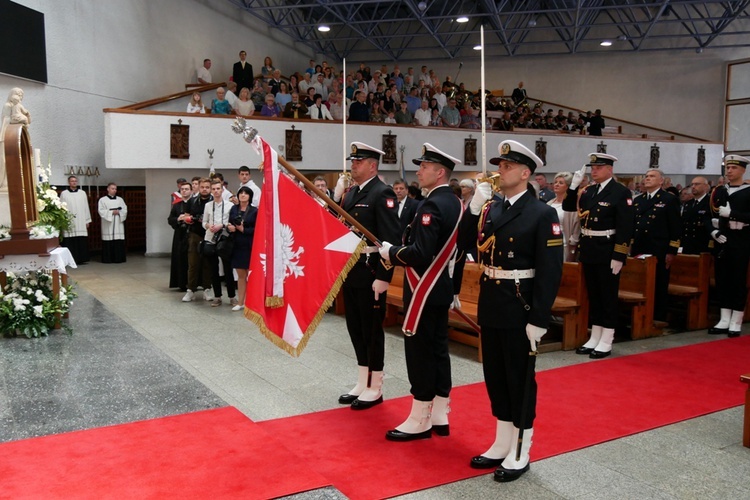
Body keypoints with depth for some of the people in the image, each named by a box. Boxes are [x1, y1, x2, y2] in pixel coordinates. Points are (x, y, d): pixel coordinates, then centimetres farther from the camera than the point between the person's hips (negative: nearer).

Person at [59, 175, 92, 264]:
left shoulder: (82, 193, 11)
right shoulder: (64, 194, 4)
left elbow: (86, 207, 10)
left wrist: (87, 220, 7)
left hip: (81, 222, 2)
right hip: (69, 222, -2)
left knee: (82, 242, 0)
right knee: (70, 242, -4)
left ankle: (81, 259, 7)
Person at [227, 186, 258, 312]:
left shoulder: (254, 211, -4)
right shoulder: (233, 209, 8)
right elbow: (230, 224, 12)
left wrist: (243, 229, -16)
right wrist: (229, 227, -10)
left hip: (250, 246, -4)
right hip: (237, 246, 4)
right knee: (240, 275, 10)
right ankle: (241, 302, 18)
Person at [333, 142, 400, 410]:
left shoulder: (383, 193, -14)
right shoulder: (352, 192, 13)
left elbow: (390, 239, -20)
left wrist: (383, 277, -23)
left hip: (371, 273, -8)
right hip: (350, 270, 8)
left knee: (371, 330, 2)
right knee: (356, 327, 15)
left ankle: (374, 388, 16)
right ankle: (362, 383, 28)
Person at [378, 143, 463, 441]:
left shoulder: (431, 205, -20)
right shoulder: (454, 202, 10)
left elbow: (420, 252, -27)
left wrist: (391, 252, -12)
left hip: (424, 291, -10)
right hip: (442, 289, 10)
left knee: (420, 353, -1)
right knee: (438, 350, 13)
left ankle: (420, 421, 10)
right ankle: (439, 417, 23)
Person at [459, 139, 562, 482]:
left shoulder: (542, 214, -12)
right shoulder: (490, 209, 9)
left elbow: (550, 271, -15)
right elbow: (465, 244, 2)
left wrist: (539, 320, -19)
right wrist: (474, 207, -8)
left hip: (520, 310, -7)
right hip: (490, 306, 7)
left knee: (520, 380, 5)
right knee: (495, 376, 15)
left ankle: (520, 453, 20)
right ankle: (501, 445, 31)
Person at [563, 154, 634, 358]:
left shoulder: (621, 192, -11)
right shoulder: (588, 191, 9)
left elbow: (625, 227, -14)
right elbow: (568, 207, 12)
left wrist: (619, 256, -18)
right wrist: (574, 185, -1)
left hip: (607, 253, -6)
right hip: (588, 251, 7)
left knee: (608, 297, 3)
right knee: (593, 295, 14)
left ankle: (606, 342, 12)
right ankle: (594, 338, 24)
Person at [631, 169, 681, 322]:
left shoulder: (670, 200, -1)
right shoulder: (638, 201, 16)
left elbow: (675, 227, -6)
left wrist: (672, 251, -11)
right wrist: (631, 248, 13)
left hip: (659, 252, -5)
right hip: (638, 251, 5)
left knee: (659, 288, 2)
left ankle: (658, 319, 9)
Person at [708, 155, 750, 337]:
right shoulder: (718, 191, 11)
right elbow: (710, 215, 12)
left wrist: (731, 213, -22)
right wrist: (713, 231, -4)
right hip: (722, 241, 5)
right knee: (722, 279, 6)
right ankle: (725, 320, 14)